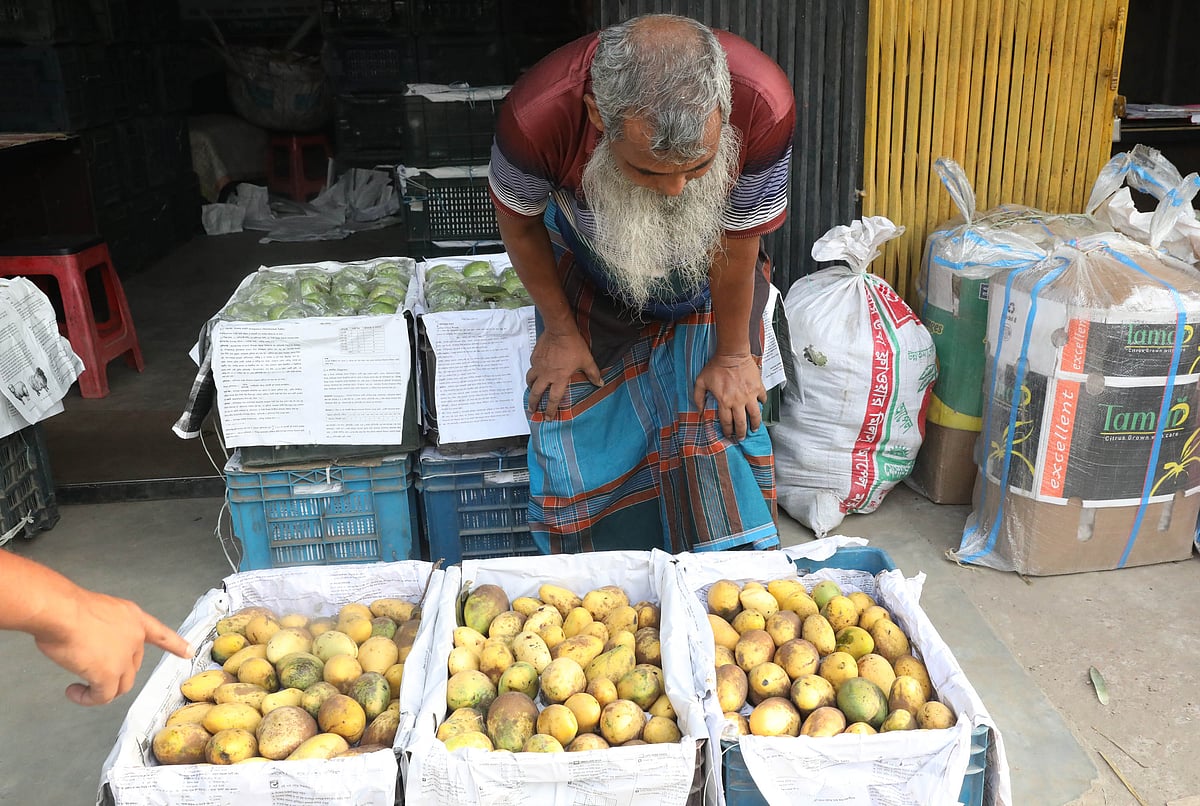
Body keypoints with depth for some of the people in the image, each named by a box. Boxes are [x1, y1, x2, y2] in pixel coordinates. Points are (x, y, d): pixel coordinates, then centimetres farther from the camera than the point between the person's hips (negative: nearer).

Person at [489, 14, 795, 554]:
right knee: (575, 427, -2)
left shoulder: (763, 107, -39)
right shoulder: (536, 117, -38)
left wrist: (732, 354, -6)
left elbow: (738, 243, -20)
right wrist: (560, 331, -1)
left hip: (708, 283, 0)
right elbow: (519, 224, -13)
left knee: (719, 425, -7)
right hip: (590, 276, 0)